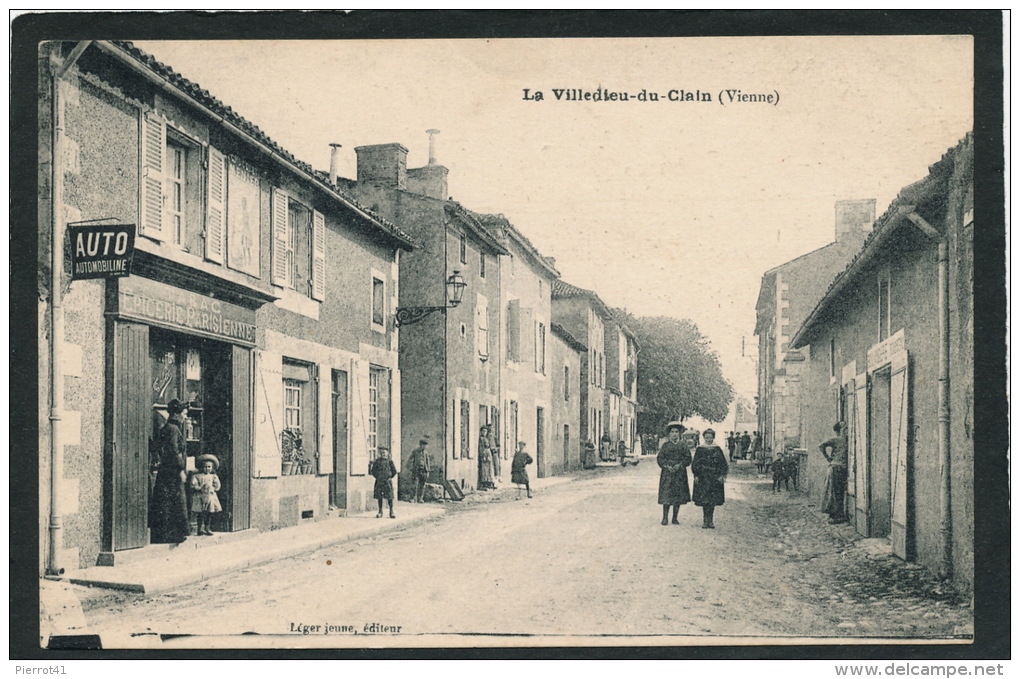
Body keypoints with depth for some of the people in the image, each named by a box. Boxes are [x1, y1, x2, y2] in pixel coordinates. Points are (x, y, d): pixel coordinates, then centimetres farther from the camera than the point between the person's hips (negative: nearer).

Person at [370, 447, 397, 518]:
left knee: (390, 498, 0)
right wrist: (377, 477, -1)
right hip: (379, 482, 2)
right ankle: (380, 512, 15)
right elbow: (373, 471, 7)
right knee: (379, 497, 6)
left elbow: (394, 471, 4)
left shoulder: (389, 461, -1)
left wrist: (390, 477, -1)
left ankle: (391, 512, 8)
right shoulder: (377, 461, 2)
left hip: (387, 482, -1)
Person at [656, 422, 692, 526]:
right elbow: (660, 458, 2)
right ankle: (665, 518, -1)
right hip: (667, 473, -1)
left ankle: (675, 518, 10)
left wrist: (679, 465, -13)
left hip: (680, 474, 1)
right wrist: (667, 466, -13)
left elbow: (688, 458, 2)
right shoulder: (665, 445, 7)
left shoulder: (684, 445, 8)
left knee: (678, 496, 2)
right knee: (666, 495, -7)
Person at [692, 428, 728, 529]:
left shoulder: (717, 449, 5)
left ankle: (711, 520, 9)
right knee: (704, 500, -4)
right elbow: (695, 464, 4)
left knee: (713, 501, 1)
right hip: (703, 478, -1)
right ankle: (705, 520, 4)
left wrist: (722, 475, -4)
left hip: (714, 478, 1)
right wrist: (696, 475, -5)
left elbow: (723, 464, 5)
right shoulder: (700, 449, 3)